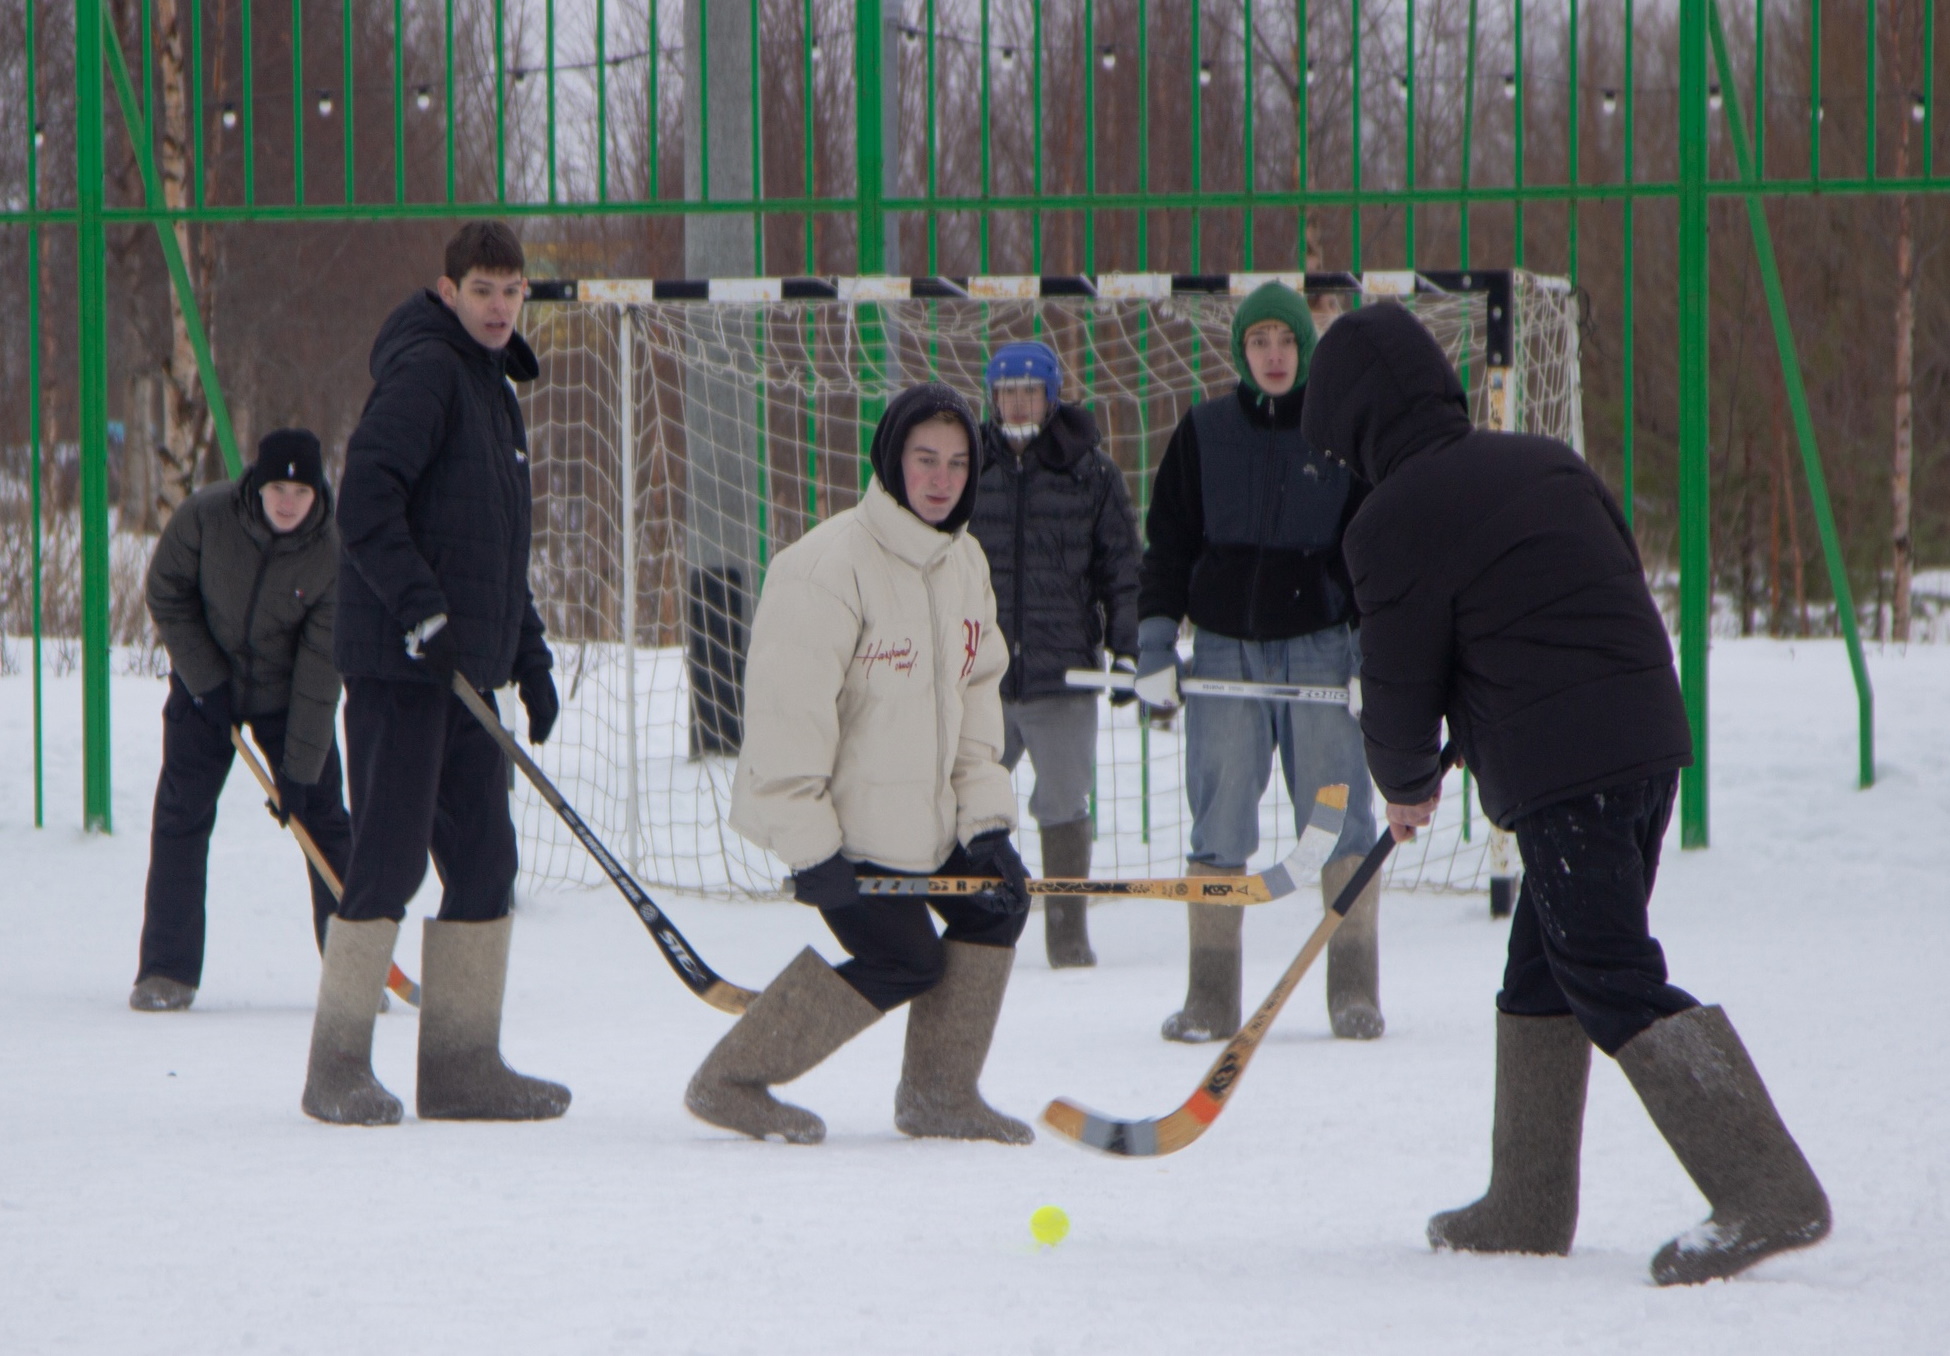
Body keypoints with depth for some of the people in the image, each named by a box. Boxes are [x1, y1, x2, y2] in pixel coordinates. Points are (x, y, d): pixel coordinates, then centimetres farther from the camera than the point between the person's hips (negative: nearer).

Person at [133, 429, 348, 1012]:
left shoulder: (330, 557, -22)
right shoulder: (205, 516, -22)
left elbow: (319, 669, -20)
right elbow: (166, 593, -7)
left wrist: (298, 770, -21)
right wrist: (206, 678, -13)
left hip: (287, 696, 0)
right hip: (204, 682, 0)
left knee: (323, 818, -4)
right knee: (180, 817, -6)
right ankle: (167, 970, 0)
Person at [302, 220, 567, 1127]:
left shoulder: (493, 386, 20)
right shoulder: (423, 370, -9)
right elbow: (365, 501, -20)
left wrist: (529, 655, 22)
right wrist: (420, 608, -26)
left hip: (465, 667, 9)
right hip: (398, 665, -9)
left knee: (483, 859, 8)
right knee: (390, 856, -8)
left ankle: (461, 1066, 13)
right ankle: (339, 1069, -2)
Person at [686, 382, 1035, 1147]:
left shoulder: (965, 565, 6)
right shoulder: (829, 566, -21)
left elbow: (975, 697, 11)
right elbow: (788, 714, -23)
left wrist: (986, 820, 0)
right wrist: (810, 847, -24)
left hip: (925, 817, 8)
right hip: (841, 820, -8)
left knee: (998, 907, 4)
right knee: (903, 961, -10)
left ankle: (941, 1093, 17)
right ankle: (729, 1082, -1)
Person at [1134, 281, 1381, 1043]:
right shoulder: (1203, 434, 7)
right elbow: (1167, 545, 10)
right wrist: (1154, 648, 1)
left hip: (1321, 644, -1)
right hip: (1224, 650, 1)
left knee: (1340, 820, -4)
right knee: (1218, 827, -2)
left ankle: (1354, 990, 4)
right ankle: (1211, 998, 1)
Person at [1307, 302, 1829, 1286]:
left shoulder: (1398, 522, -7)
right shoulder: (1543, 463, 16)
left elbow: (1401, 680, -5)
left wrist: (1406, 786, 17)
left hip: (1561, 776, -9)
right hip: (1651, 737, 9)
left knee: (1617, 985, -10)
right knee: (1543, 973, 17)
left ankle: (1770, 1195, -19)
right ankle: (1527, 1209, 23)